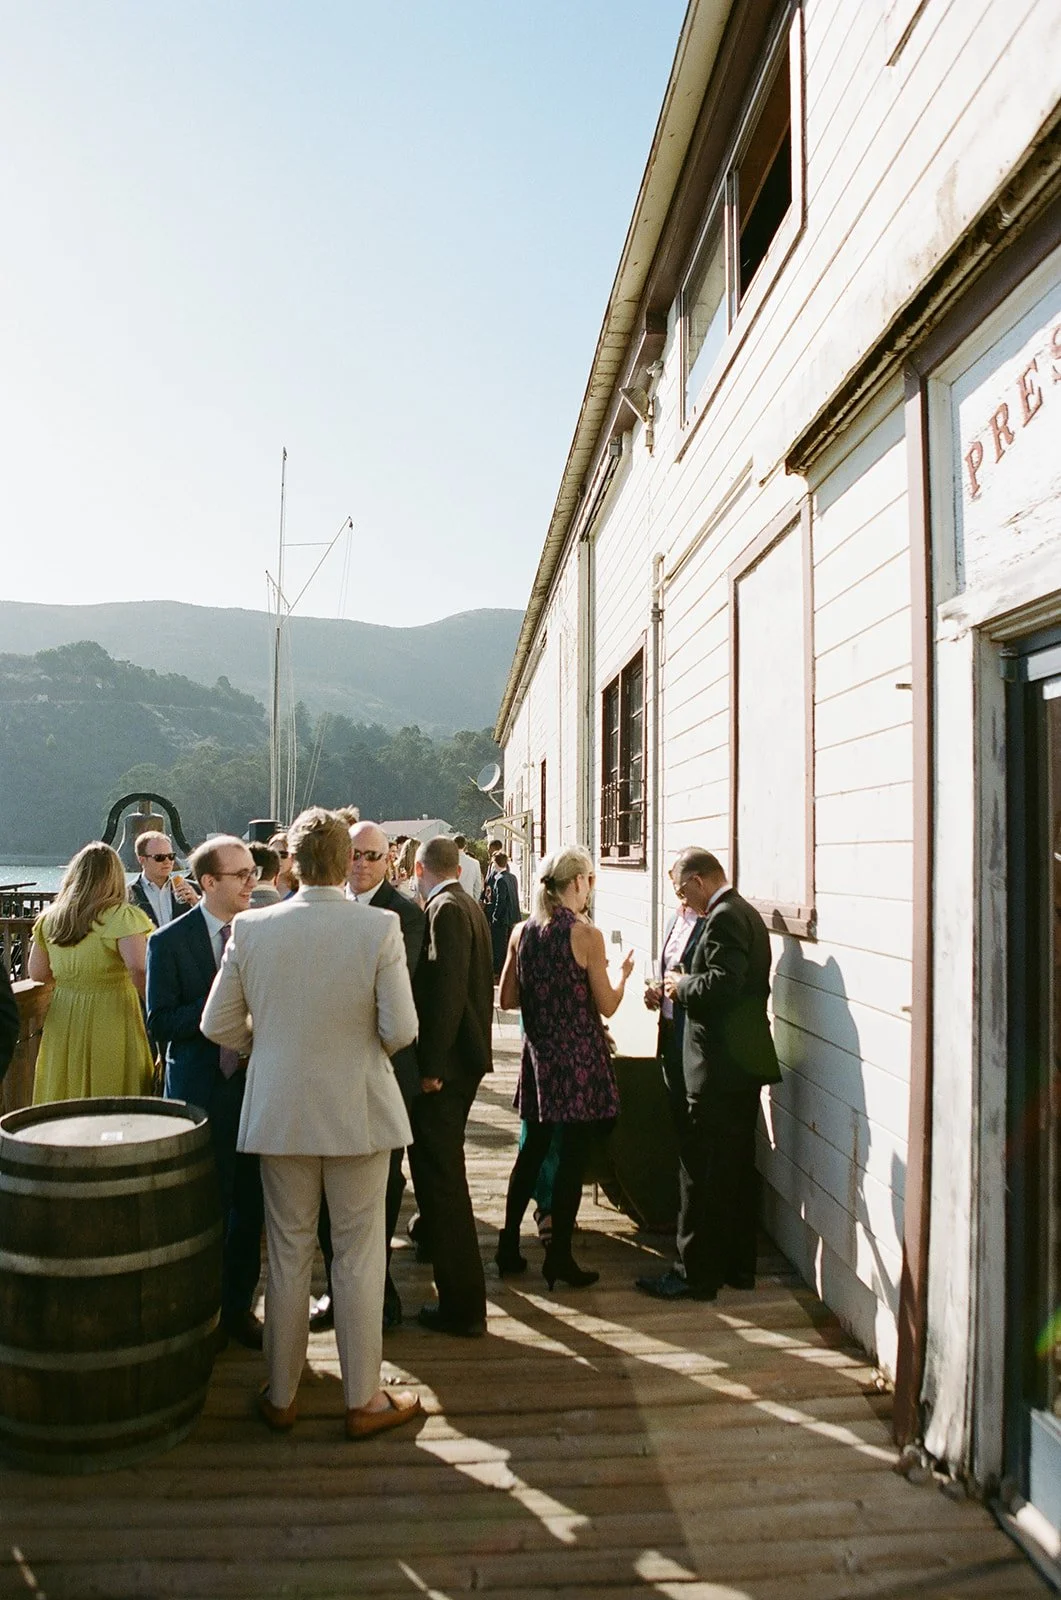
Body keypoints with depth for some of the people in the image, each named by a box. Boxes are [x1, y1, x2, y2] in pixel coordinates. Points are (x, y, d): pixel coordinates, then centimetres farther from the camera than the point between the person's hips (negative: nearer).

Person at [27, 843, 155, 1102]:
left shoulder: (49, 918, 5)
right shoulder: (123, 916, -12)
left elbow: (37, 973, 11)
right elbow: (138, 968, -24)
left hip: (63, 1021, 5)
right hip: (111, 1019, -5)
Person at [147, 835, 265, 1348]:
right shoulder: (169, 941, -7)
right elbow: (160, 1022, -11)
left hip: (255, 1085, 3)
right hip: (202, 1091, -3)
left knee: (249, 1205, 12)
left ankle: (238, 1306, 30)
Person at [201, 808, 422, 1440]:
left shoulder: (251, 929, -7)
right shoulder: (380, 928, -14)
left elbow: (219, 1024, 0)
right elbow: (401, 1030, -14)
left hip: (279, 1113, 3)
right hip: (358, 1110, -2)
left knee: (287, 1256, 16)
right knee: (359, 1258, 10)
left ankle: (282, 1394, 30)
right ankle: (363, 1399, 24)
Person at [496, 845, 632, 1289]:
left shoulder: (522, 932, 1)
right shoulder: (587, 935, -15)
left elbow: (508, 998, 6)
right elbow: (607, 1005, -10)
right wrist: (622, 973, 8)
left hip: (538, 1053, 6)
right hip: (579, 1059, -6)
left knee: (532, 1148, 18)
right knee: (573, 1154, 5)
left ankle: (509, 1247, 24)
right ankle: (559, 1256, 12)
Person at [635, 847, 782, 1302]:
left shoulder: (724, 918, -16)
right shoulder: (745, 913, 15)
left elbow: (721, 986, -27)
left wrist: (681, 986, -10)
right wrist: (685, 987, 8)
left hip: (722, 1068, -10)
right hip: (745, 1062, 10)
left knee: (702, 1170, -2)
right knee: (738, 1167, 16)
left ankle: (696, 1274, 6)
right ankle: (738, 1266, 26)